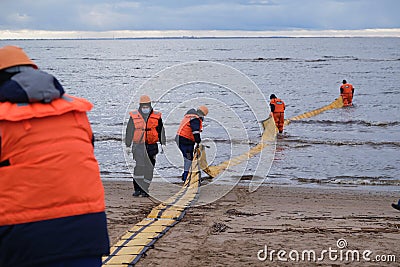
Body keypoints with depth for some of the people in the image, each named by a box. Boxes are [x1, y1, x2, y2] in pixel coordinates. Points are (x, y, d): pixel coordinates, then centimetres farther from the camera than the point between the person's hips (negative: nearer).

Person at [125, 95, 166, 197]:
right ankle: (137, 189, -4)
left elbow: (161, 131, 13)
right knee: (138, 166, -12)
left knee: (149, 168, 2)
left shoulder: (156, 116, 7)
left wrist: (163, 143, 9)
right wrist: (128, 145, 8)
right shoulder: (134, 116, 5)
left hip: (151, 146, 1)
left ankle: (145, 189, 10)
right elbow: (129, 132, 9)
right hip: (138, 146, -1)